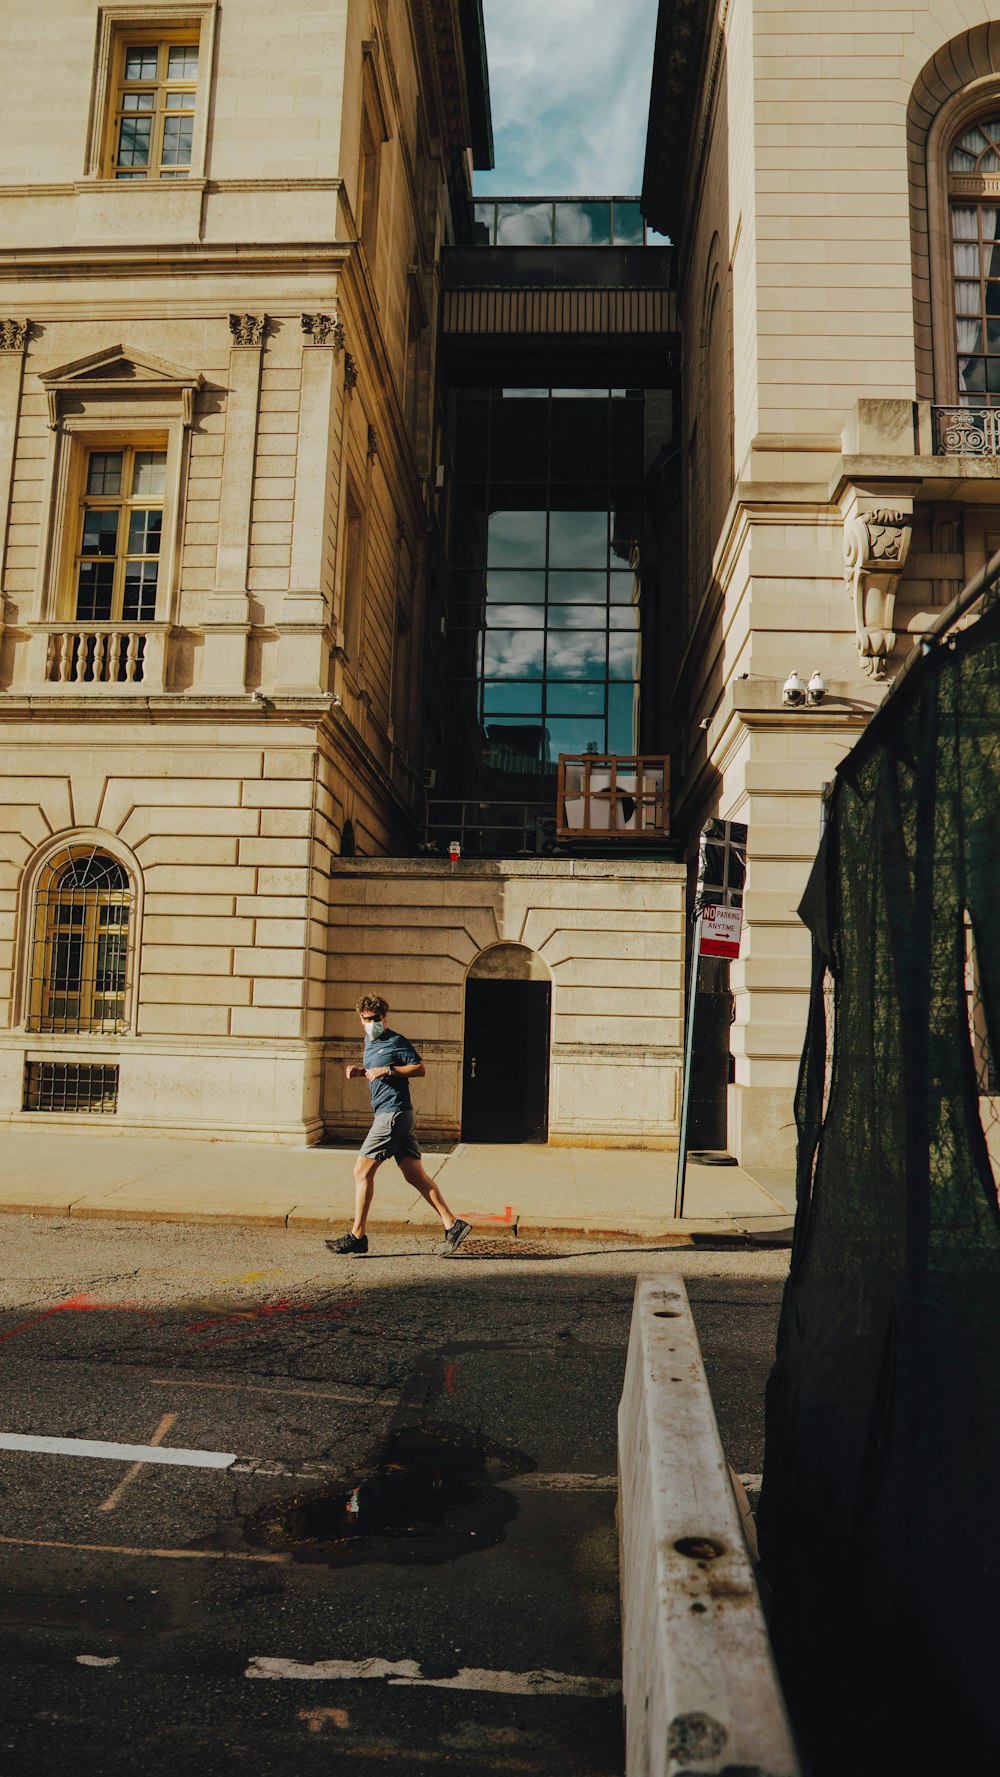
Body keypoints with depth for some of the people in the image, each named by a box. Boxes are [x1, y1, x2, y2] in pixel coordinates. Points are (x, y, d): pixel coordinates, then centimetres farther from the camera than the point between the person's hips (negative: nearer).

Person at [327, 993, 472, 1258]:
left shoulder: (396, 1041, -7)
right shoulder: (369, 1041, 19)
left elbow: (420, 1069, -10)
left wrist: (387, 1070, -17)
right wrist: (359, 1072, 11)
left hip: (394, 1114, -9)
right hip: (387, 1115, 9)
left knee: (362, 1172, -5)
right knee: (416, 1176, 6)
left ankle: (357, 1236, 2)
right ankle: (452, 1225, 6)